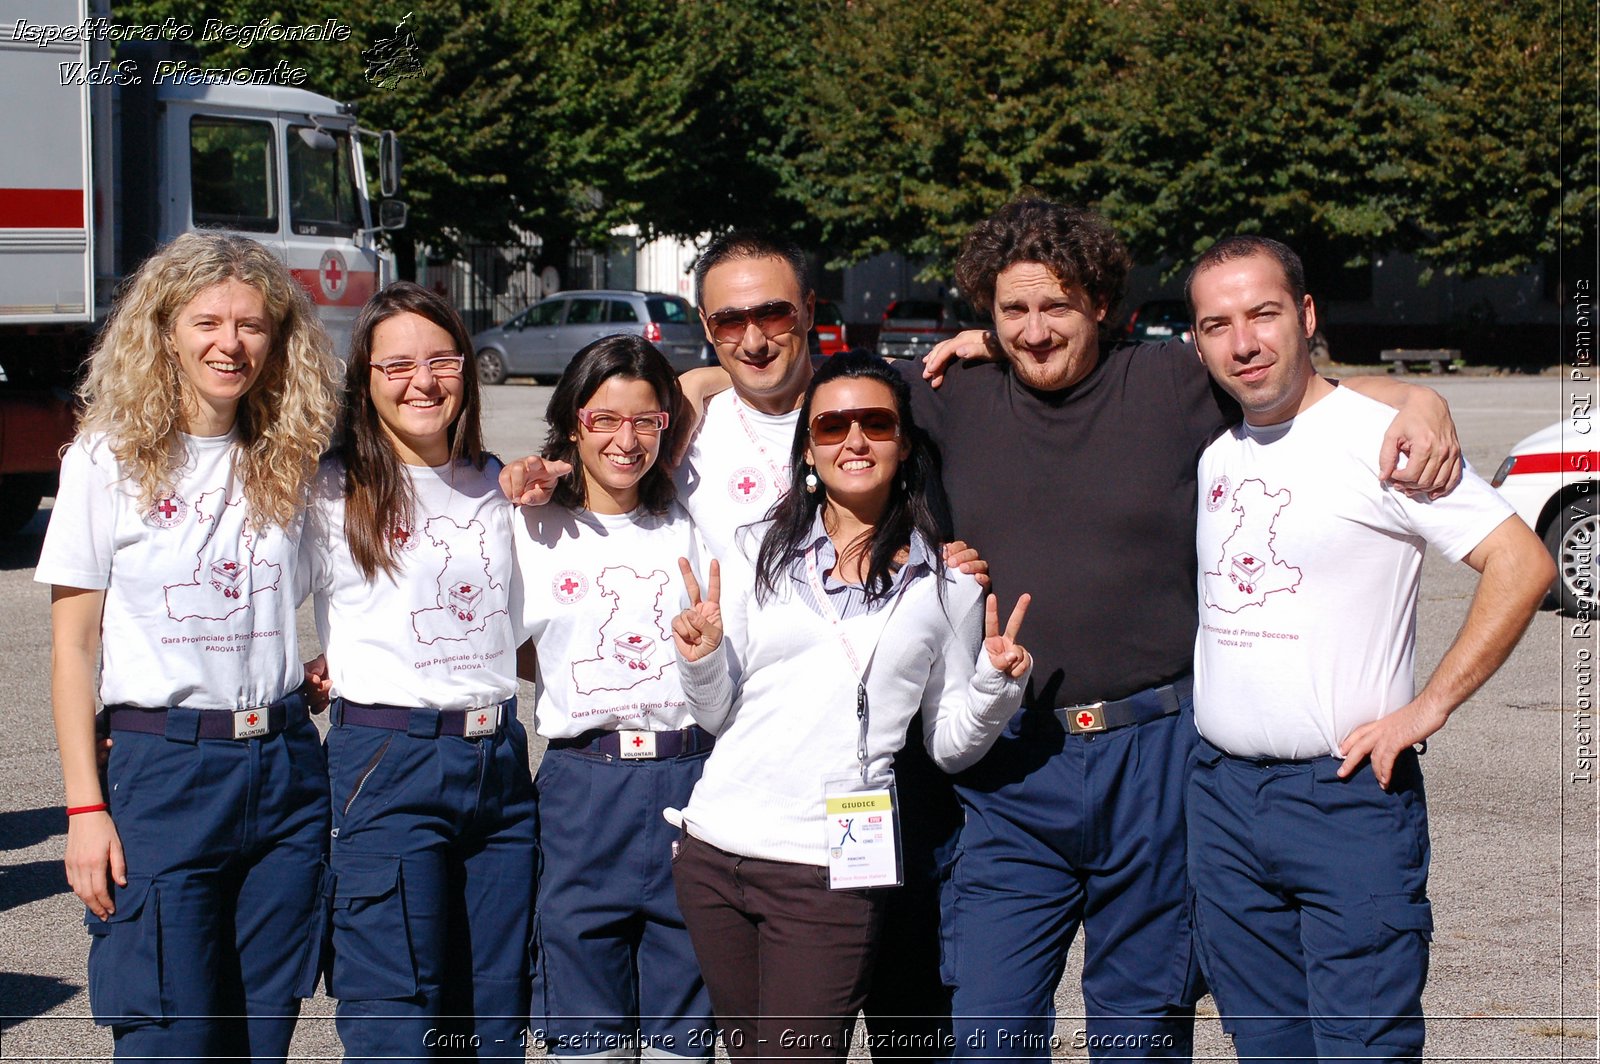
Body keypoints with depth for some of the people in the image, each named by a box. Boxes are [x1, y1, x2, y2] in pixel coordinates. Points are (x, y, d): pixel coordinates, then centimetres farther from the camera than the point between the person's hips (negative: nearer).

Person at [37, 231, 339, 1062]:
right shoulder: (111, 458, -3)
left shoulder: (290, 462, 7)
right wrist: (84, 806, -8)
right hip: (164, 769, -4)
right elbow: (73, 643, -2)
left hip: (287, 767, 4)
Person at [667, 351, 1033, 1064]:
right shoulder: (759, 555, 8)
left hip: (829, 870, -3)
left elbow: (949, 745, 7)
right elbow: (719, 716, 12)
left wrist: (996, 683, -10)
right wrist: (701, 658, -8)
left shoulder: (946, 583, 5)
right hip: (714, 849, 3)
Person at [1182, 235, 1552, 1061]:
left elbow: (1523, 565, -13)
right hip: (1220, 796, 6)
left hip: (1348, 795, -6)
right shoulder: (1209, 448, 9)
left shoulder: (1378, 436, -9)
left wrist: (1427, 708, -15)